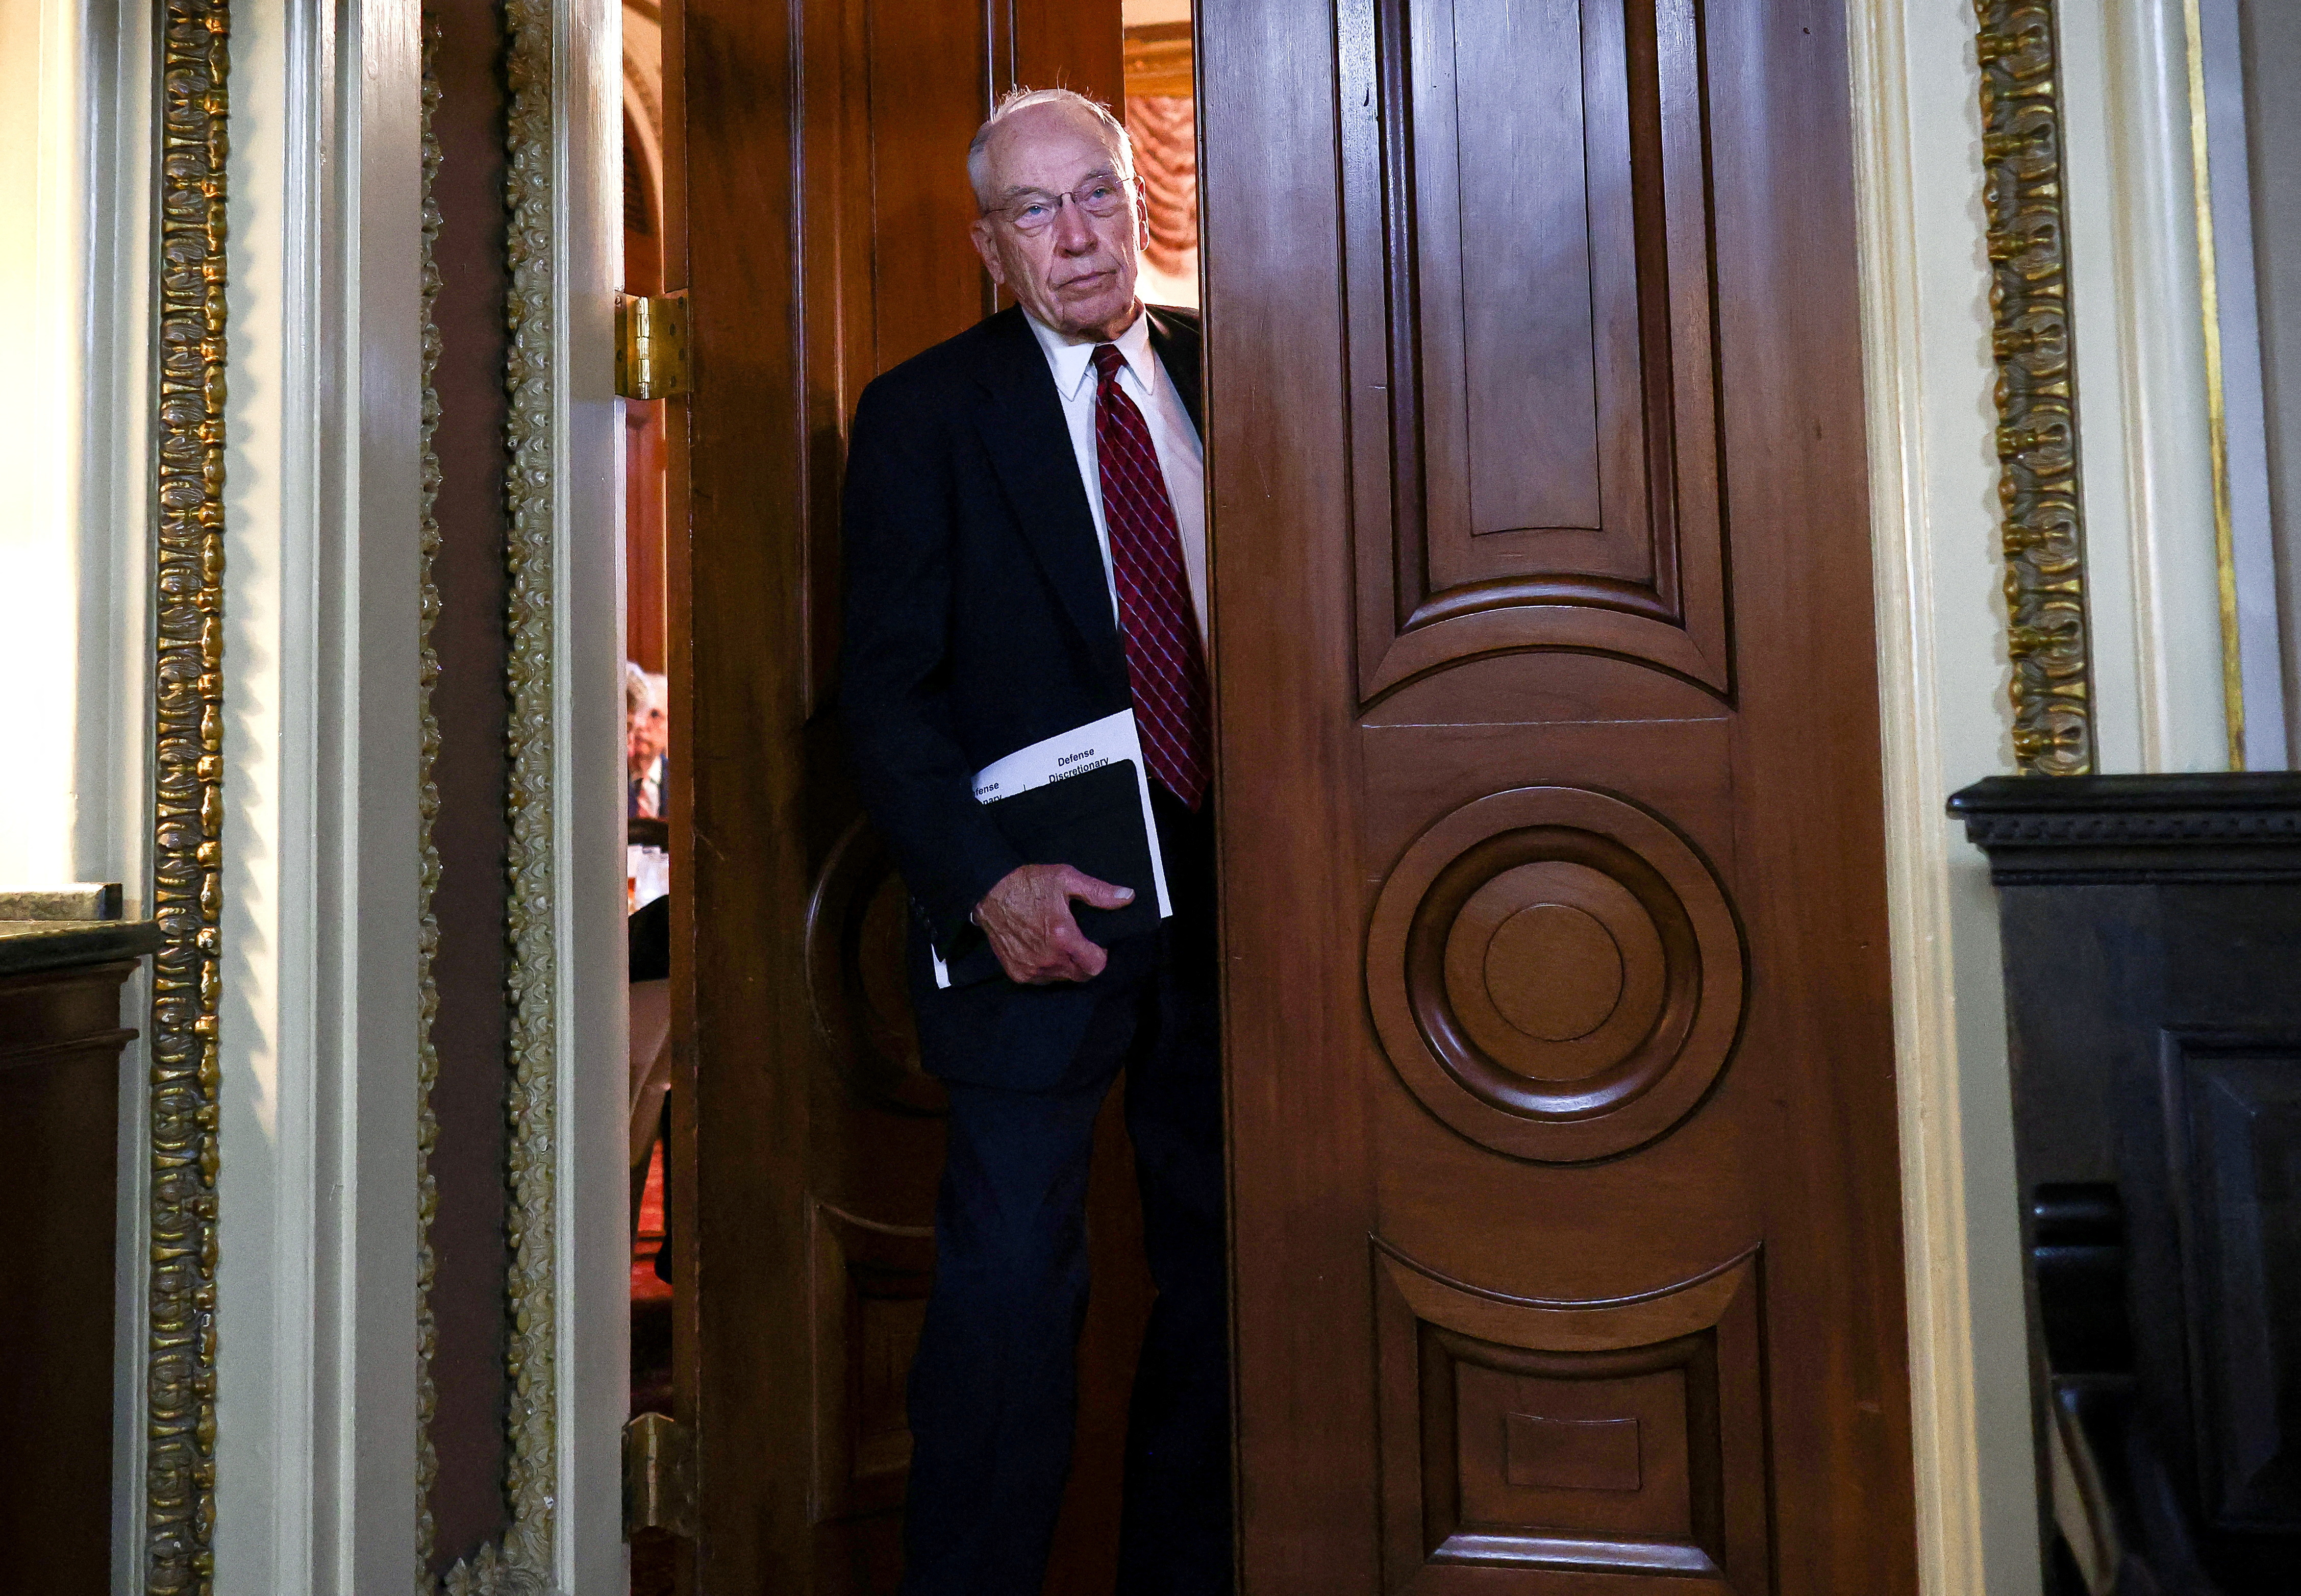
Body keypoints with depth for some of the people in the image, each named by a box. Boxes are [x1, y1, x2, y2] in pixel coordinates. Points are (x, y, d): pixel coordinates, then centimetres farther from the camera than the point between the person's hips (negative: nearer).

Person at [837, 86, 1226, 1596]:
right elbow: (887, 688, -4)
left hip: (1233, 888, 4)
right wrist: (986, 883, -18)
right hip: (1039, 904, -4)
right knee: (1011, 1275, -2)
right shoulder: (922, 413, 0)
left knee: (1225, 1256, 13)